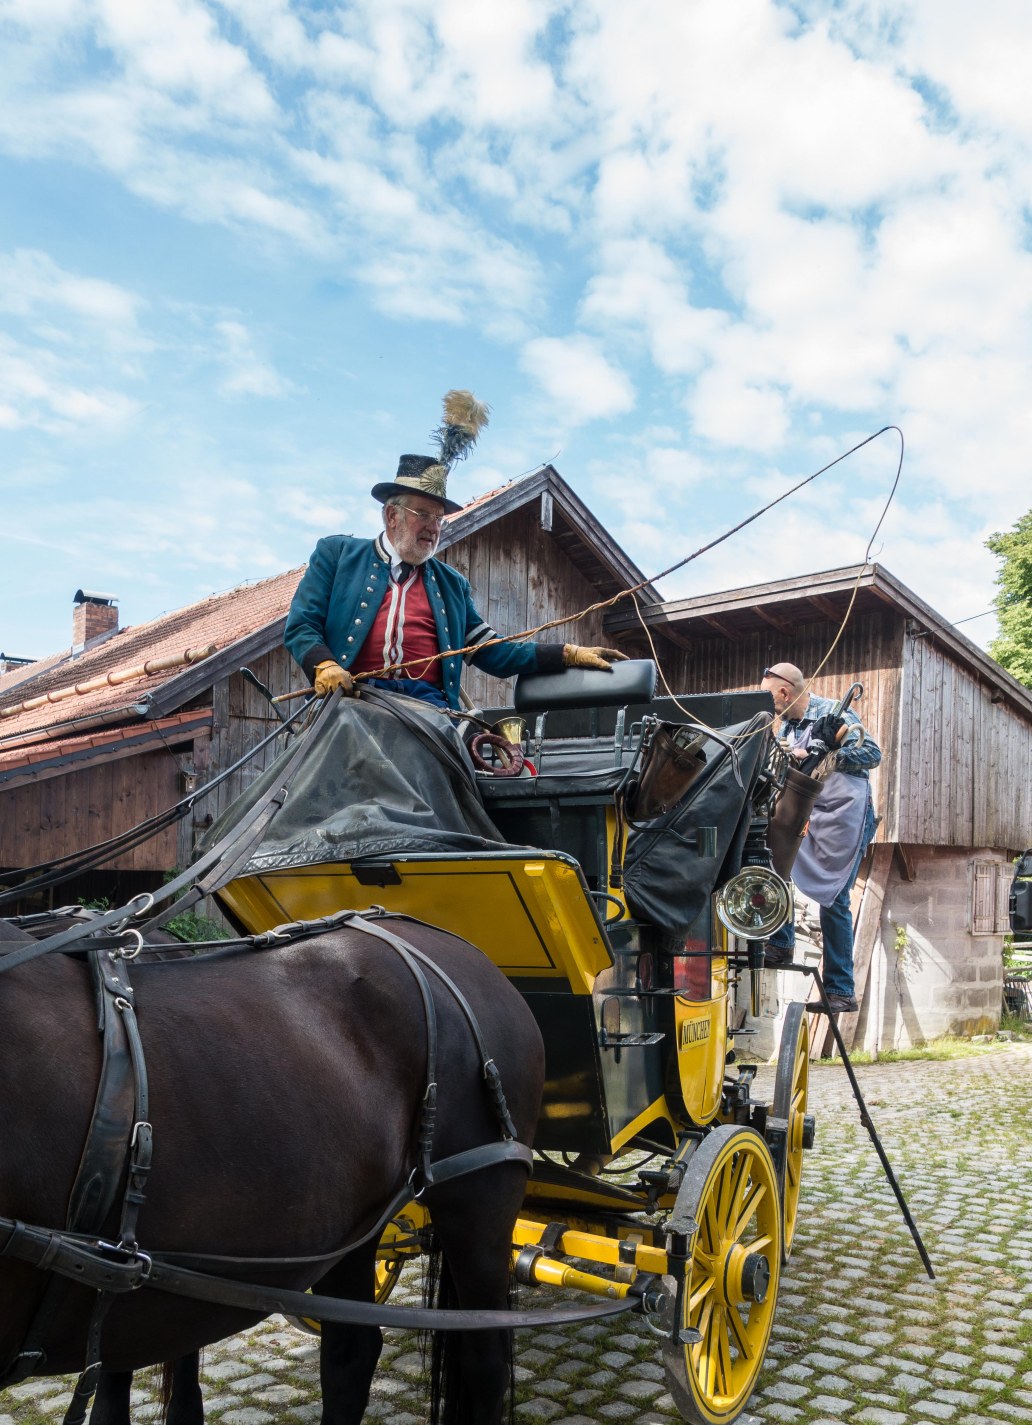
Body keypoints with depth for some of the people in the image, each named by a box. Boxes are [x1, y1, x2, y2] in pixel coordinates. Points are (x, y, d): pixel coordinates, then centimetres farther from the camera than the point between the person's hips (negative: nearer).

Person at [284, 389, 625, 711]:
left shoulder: (452, 583, 26)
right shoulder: (336, 553, 16)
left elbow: (494, 654, 22)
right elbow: (300, 626, 10)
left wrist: (571, 655, 11)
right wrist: (324, 666, -12)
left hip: (428, 705, 3)